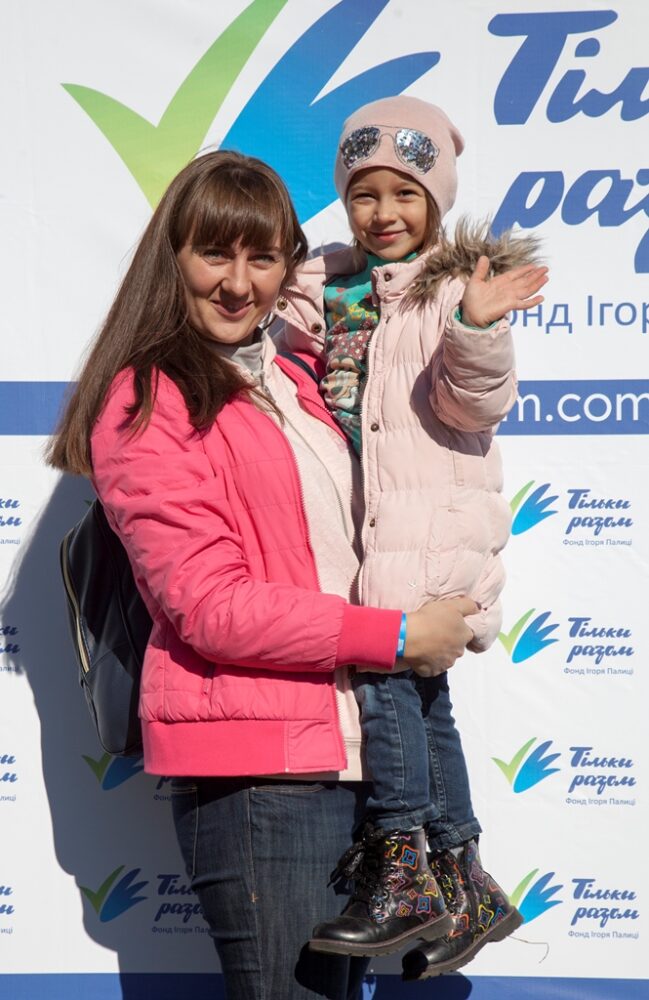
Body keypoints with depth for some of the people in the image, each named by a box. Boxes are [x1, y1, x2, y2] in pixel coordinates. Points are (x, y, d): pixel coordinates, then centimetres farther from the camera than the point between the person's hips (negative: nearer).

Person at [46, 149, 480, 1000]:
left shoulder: (291, 381, 16)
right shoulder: (147, 402, -7)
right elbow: (210, 606, -14)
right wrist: (396, 636, -12)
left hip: (348, 748, 8)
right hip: (254, 767, -8)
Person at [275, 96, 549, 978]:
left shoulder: (456, 287, -3)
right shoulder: (326, 287, 14)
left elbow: (474, 406, -12)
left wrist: (477, 328, -29)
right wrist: (288, 329, 0)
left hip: (428, 525, -6)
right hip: (355, 526, 7)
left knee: (382, 672, -16)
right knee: (421, 695, 11)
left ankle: (399, 874, -5)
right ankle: (466, 885, 22)